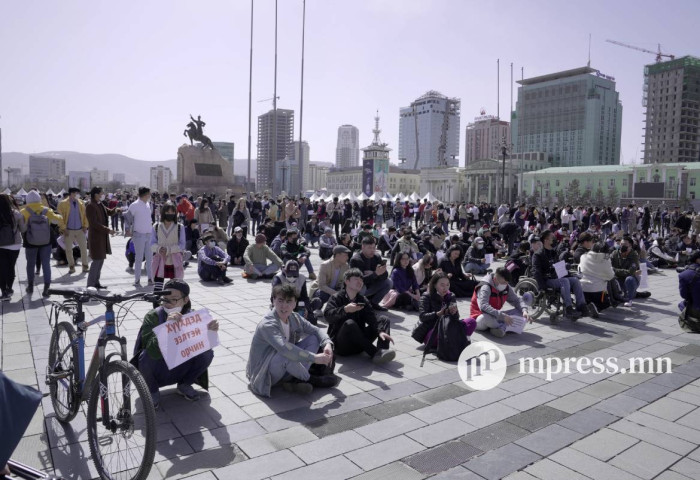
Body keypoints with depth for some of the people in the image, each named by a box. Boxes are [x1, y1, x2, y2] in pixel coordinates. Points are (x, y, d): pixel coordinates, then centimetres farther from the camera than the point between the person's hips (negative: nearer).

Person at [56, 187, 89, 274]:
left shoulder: (81, 203, 6)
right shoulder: (63, 203, -6)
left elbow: (85, 215, 10)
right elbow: (60, 217, -8)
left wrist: (85, 226, 1)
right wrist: (63, 228, -12)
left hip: (80, 230, 3)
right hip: (68, 230, -3)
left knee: (84, 248, 5)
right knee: (68, 250, 6)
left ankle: (85, 266, 15)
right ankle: (71, 267, 18)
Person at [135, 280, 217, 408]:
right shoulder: (152, 317, -22)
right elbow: (153, 352, -35)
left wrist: (210, 331, -34)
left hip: (178, 371, 3)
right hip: (156, 373, -2)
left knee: (207, 353, -21)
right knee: (147, 355, -33)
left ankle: (184, 385, 6)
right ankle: (152, 391, -2)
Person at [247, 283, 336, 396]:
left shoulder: (294, 318, -3)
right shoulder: (267, 325, -28)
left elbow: (316, 330, 4)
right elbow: (284, 348, -42)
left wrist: (327, 344, -18)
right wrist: (314, 358, -39)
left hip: (283, 367, 8)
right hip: (263, 373, -8)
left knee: (313, 339, -1)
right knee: (286, 355, -38)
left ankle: (294, 380, -14)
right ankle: (308, 379, -10)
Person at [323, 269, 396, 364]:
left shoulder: (363, 300, 10)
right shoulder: (336, 298, -3)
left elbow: (372, 318, -6)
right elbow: (327, 315, -23)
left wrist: (380, 331, -26)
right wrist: (345, 309, -39)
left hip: (359, 343, 5)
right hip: (341, 344, -5)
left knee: (383, 319, -6)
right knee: (349, 323, -34)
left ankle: (381, 352, -33)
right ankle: (374, 353, -34)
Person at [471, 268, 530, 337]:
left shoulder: (506, 288, -1)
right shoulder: (485, 287, -23)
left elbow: (516, 301, 3)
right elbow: (483, 307, -38)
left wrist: (524, 311, -19)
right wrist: (502, 316, -44)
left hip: (495, 317, 7)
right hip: (480, 318, -7)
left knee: (520, 311, -9)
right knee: (485, 317, -42)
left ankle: (501, 328, -28)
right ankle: (506, 327, -15)